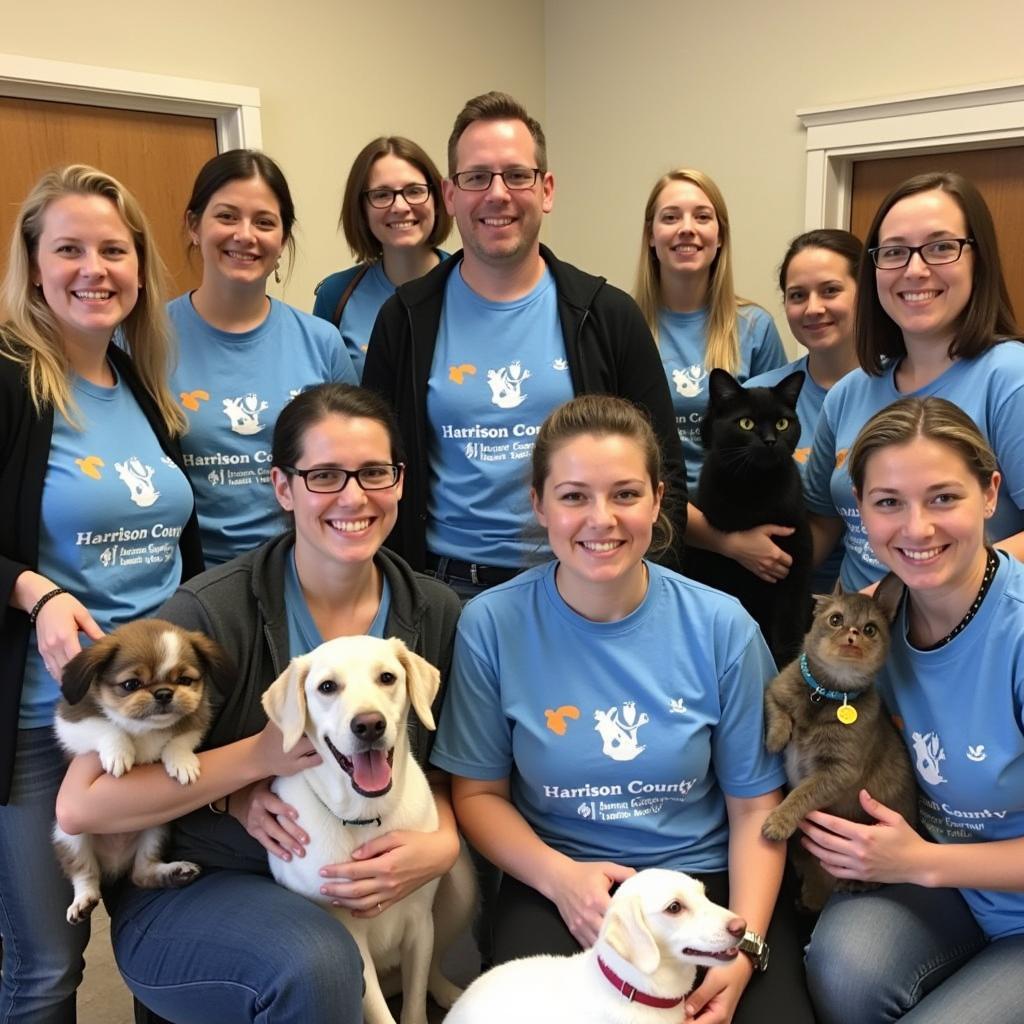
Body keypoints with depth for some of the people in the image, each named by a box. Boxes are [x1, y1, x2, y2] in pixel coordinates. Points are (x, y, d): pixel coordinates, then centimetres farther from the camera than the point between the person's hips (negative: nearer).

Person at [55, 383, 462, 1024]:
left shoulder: (436, 613, -3)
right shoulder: (213, 612, -17)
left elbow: (443, 774, 7)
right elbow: (80, 806, -16)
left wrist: (442, 845, -15)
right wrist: (258, 758, -22)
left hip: (364, 893, 4)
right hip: (188, 897, -4)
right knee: (316, 962, -33)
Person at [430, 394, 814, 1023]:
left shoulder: (722, 627, -6)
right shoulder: (493, 624, -8)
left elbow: (755, 806, 0)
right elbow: (480, 792, 1)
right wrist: (560, 876, -16)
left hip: (708, 878, 1)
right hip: (556, 885, -1)